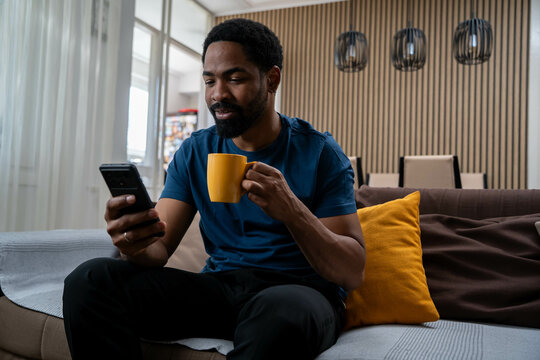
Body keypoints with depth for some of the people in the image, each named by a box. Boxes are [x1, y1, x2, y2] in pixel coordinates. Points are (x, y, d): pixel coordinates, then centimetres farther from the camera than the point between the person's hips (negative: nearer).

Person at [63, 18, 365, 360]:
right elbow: (160, 247, 2)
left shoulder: (320, 152, -5)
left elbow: (352, 273, -9)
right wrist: (137, 246, -24)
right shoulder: (195, 151, 7)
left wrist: (291, 210, -26)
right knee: (90, 279, -17)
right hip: (219, 285, 4)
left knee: (281, 311, -41)